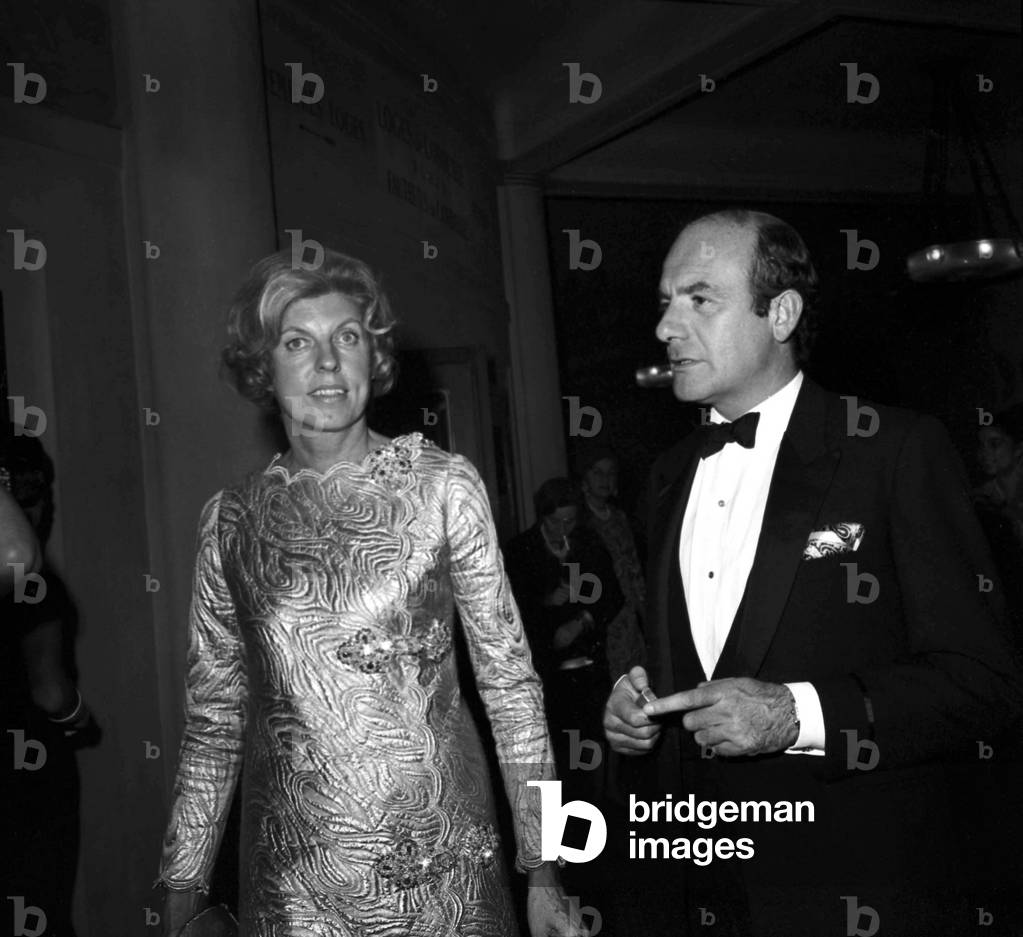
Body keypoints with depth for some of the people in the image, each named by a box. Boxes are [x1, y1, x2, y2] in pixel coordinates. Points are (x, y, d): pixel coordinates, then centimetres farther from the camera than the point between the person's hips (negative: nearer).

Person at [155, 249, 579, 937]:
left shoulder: (443, 487, -5)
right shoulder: (231, 519, 1)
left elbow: (509, 678, -4)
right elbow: (215, 716, 7)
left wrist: (543, 869, -6)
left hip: (436, 855, -1)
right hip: (290, 877, 2)